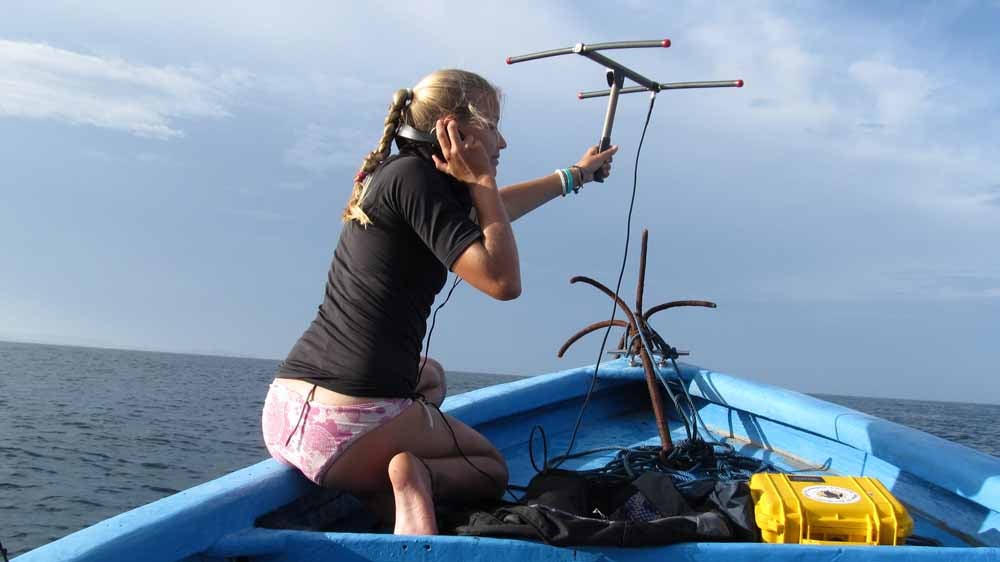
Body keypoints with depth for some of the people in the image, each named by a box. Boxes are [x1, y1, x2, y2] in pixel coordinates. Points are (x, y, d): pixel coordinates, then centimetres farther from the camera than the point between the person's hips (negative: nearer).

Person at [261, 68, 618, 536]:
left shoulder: (394, 174, 17)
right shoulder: (415, 176, -12)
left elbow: (490, 213, 35)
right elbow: (504, 281, -17)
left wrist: (574, 176, 47)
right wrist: (480, 180, -6)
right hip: (349, 427, -9)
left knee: (428, 376, 39)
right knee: (491, 468, 19)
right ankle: (415, 476, -14)